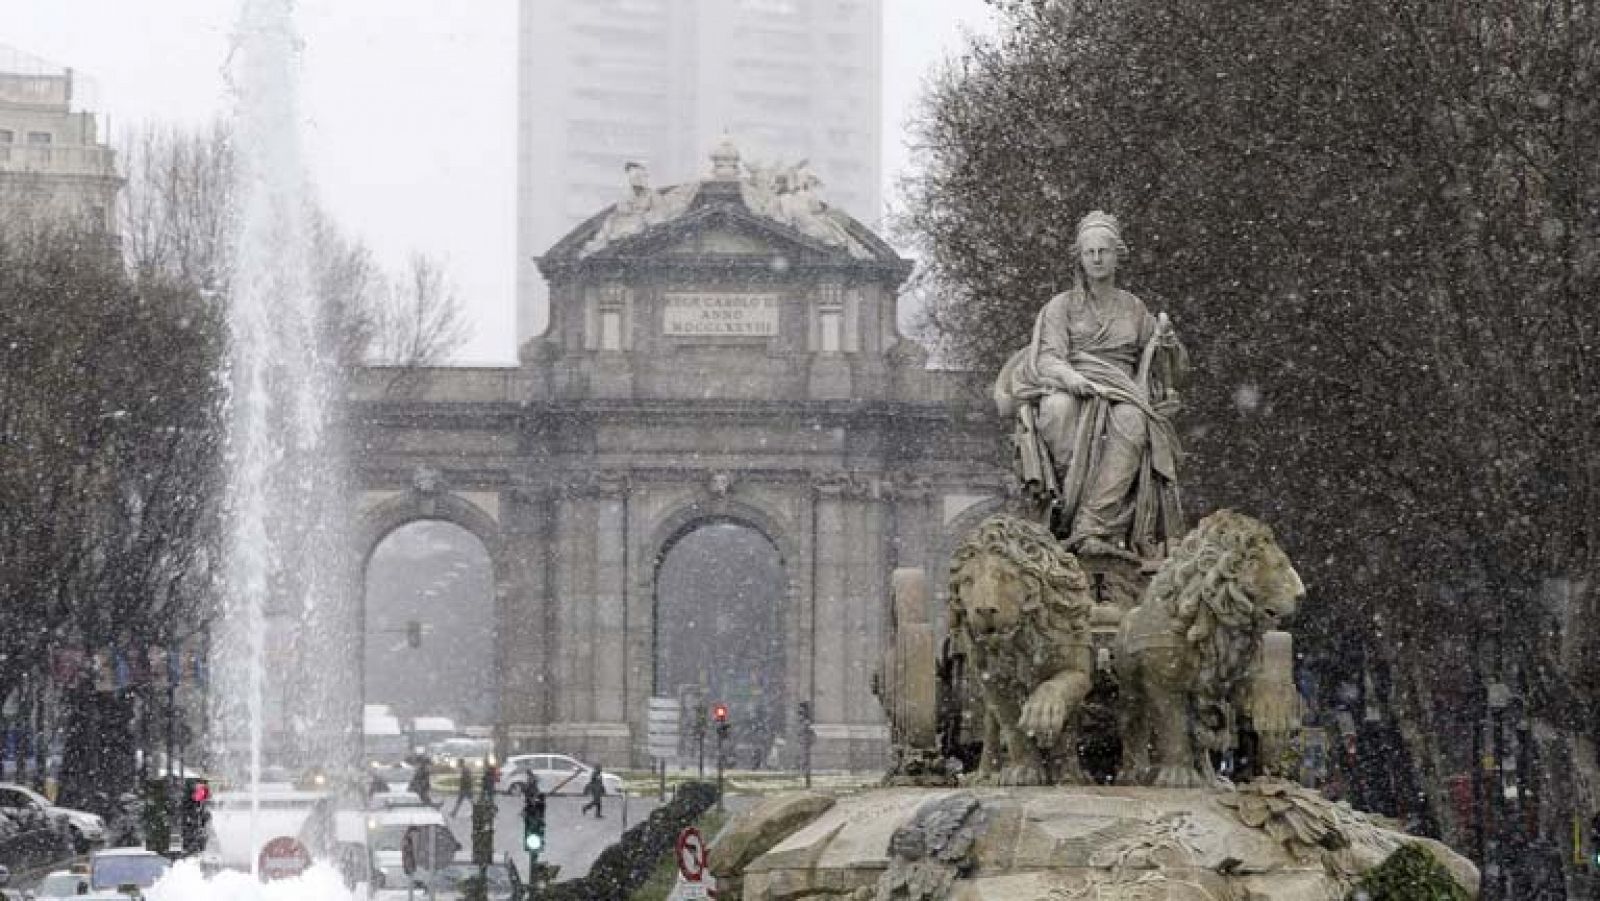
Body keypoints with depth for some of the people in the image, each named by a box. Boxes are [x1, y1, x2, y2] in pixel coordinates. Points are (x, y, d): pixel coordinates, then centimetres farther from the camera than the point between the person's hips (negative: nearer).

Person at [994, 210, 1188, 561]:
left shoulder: (1133, 309, 21)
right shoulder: (1062, 306, 14)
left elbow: (1175, 370, 22)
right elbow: (1047, 357, -2)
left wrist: (1166, 340, -2)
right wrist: (1069, 377, -26)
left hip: (1120, 398, 1)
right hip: (1068, 391, -1)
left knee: (1132, 423, -38)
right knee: (1058, 408, -40)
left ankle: (1090, 528, -46)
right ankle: (1067, 501, -41)